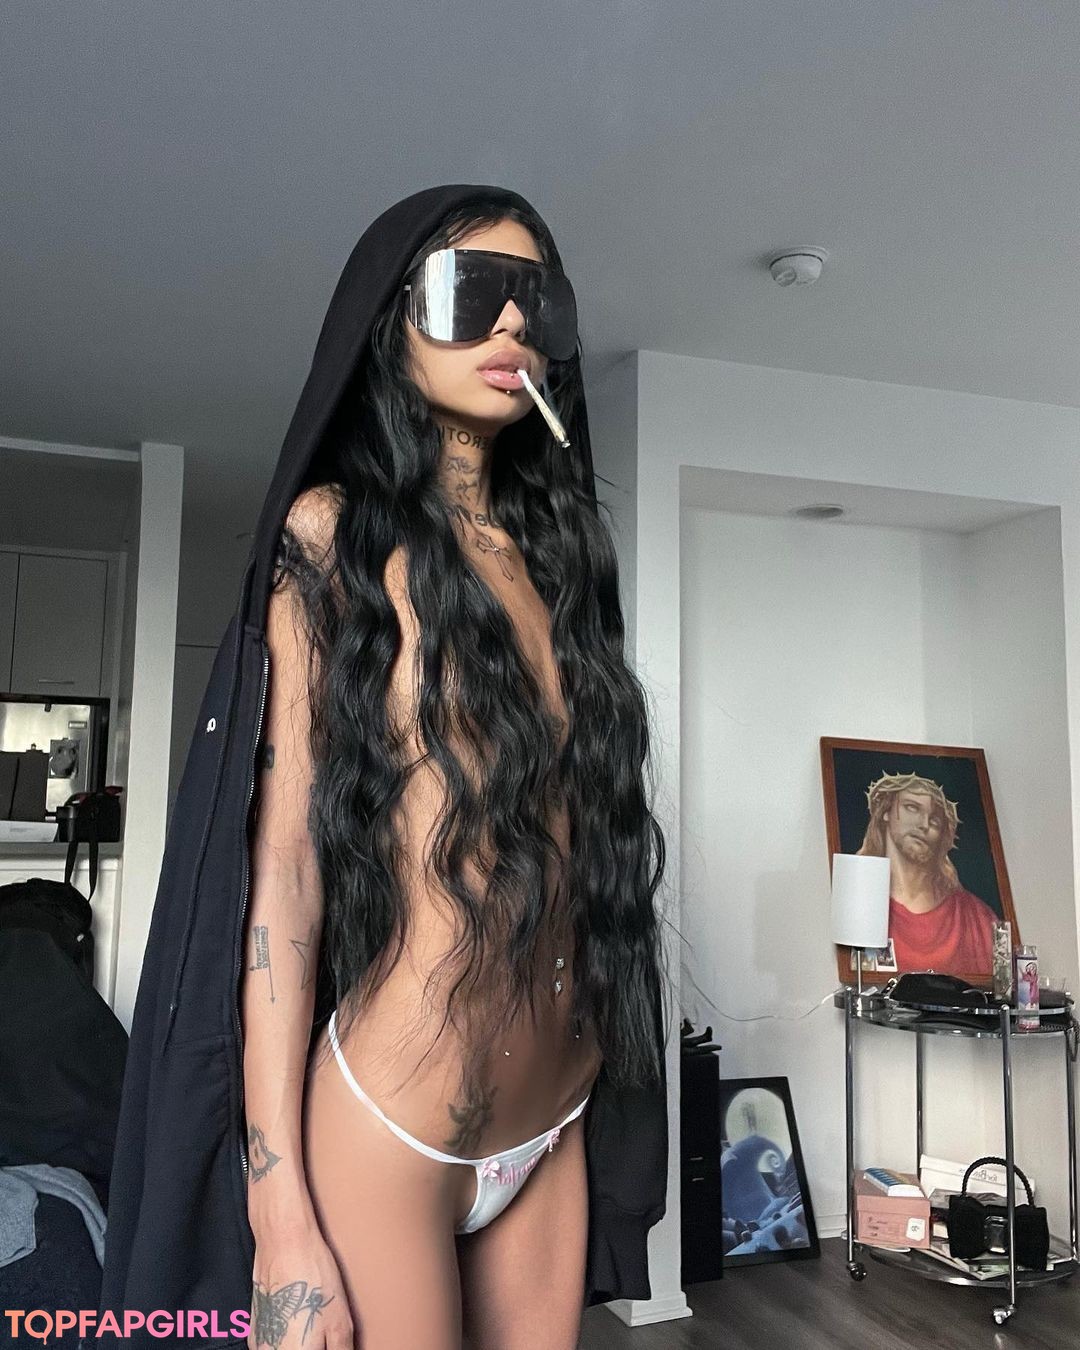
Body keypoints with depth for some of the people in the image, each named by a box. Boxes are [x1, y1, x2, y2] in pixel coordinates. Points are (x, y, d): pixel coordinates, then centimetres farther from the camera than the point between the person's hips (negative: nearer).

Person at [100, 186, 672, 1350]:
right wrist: (282, 1216, -15)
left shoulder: (553, 554, 9)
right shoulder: (330, 532, -6)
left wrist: (600, 1117, 11)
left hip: (555, 1134, 5)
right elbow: (282, 865, -12)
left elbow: (582, 845, 10)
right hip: (385, 1131, -5)